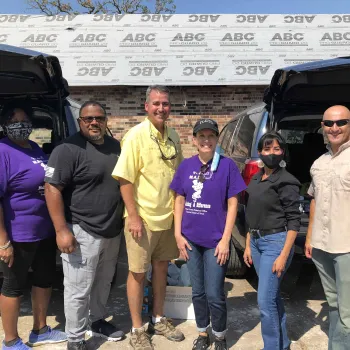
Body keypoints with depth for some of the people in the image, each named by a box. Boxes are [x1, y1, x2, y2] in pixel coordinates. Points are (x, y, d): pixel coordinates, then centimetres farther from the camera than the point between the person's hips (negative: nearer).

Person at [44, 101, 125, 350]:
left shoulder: (115, 146, 8)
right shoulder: (68, 149, -14)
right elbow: (52, 189, -16)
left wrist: (127, 217, 14)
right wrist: (62, 230, -20)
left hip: (113, 231, 7)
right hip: (82, 232, -6)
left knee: (103, 283, 21)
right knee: (78, 290, 5)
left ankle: (98, 321, 42)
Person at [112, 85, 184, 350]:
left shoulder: (173, 136, 5)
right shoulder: (136, 135, -12)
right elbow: (125, 179, -15)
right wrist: (134, 217, -17)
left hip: (168, 217, 6)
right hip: (143, 218, -6)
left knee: (161, 268, 17)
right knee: (138, 273, 7)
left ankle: (158, 320, 35)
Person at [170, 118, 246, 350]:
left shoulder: (227, 165, -7)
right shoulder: (186, 166, 2)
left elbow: (232, 205, -6)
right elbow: (179, 201, 7)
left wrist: (225, 240, -10)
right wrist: (178, 234, 2)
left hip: (216, 240, -3)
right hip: (191, 240, 4)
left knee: (214, 294, 3)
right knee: (198, 292, 16)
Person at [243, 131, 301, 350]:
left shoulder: (287, 181, -10)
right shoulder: (256, 179, 11)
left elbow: (294, 221, -13)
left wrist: (284, 256, -17)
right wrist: (248, 246, 13)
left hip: (276, 241, -7)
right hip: (256, 241, 7)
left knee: (265, 301, -6)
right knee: (273, 297, 17)